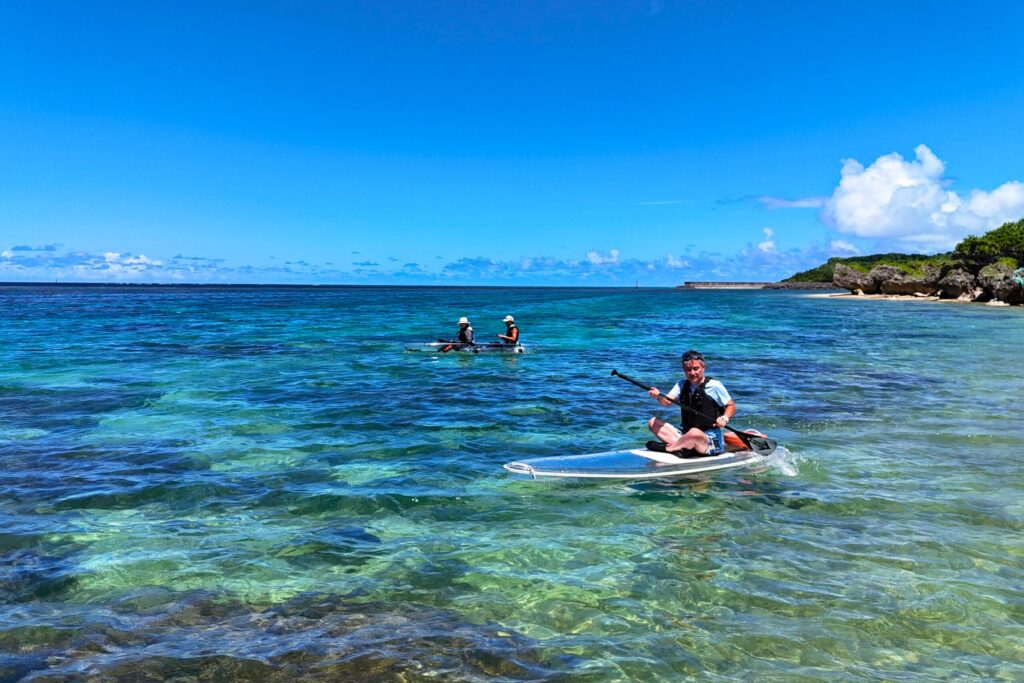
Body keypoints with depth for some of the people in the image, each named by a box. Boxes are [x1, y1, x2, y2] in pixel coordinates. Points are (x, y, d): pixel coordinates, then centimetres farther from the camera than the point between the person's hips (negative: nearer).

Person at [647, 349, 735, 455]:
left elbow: (731, 406, 4)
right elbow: (667, 401, -7)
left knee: (694, 433, -40)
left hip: (711, 441, -6)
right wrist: (658, 396, -30)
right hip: (686, 435, 6)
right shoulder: (682, 385, 8)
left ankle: (665, 448, -19)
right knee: (653, 422, -5)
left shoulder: (714, 385, -6)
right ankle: (682, 445, -23)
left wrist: (724, 418, -17)